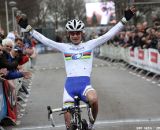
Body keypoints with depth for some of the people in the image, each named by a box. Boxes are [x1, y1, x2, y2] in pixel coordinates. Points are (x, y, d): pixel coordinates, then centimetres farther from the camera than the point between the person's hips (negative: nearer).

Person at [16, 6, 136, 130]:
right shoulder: (64, 47, 10)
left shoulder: (89, 45, 8)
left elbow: (109, 35, 3)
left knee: (93, 100, -34)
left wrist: (125, 19, -3)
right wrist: (27, 27, 4)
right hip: (70, 85, 1)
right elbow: (43, 39, 8)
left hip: (85, 84, -1)